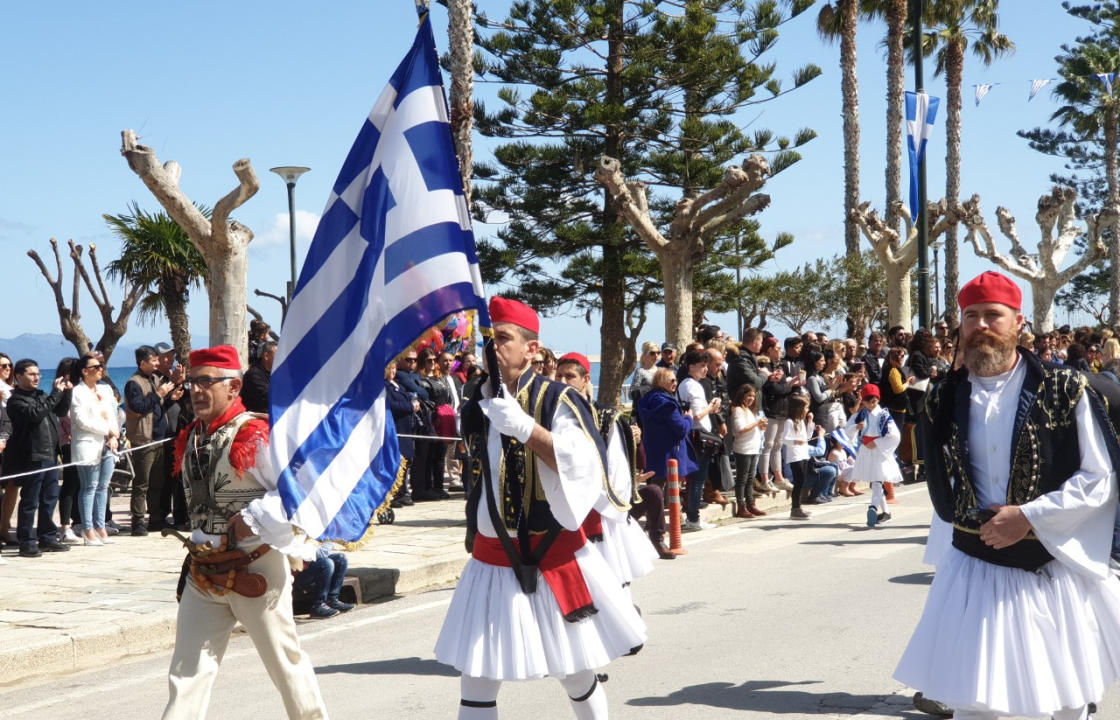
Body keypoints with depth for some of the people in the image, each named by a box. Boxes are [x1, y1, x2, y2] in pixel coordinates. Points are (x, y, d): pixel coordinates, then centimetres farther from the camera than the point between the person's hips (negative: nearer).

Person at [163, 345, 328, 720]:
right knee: (188, 668, 2)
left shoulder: (256, 436, -15)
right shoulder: (190, 439, 8)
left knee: (284, 659, 10)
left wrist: (253, 520, -25)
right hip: (203, 573, 6)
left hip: (256, 569, -6)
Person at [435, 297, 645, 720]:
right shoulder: (476, 408, 5)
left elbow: (586, 469, -23)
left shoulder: (557, 400, -11)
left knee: (577, 677, 11)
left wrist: (525, 427, -30)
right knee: (476, 683, -1)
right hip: (491, 561, 4)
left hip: (553, 557, -4)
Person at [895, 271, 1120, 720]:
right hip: (976, 569, 2)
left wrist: (1030, 517, -17)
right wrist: (979, 522, 0)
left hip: (1056, 570, -2)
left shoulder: (1067, 393, -8)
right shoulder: (943, 401, 1)